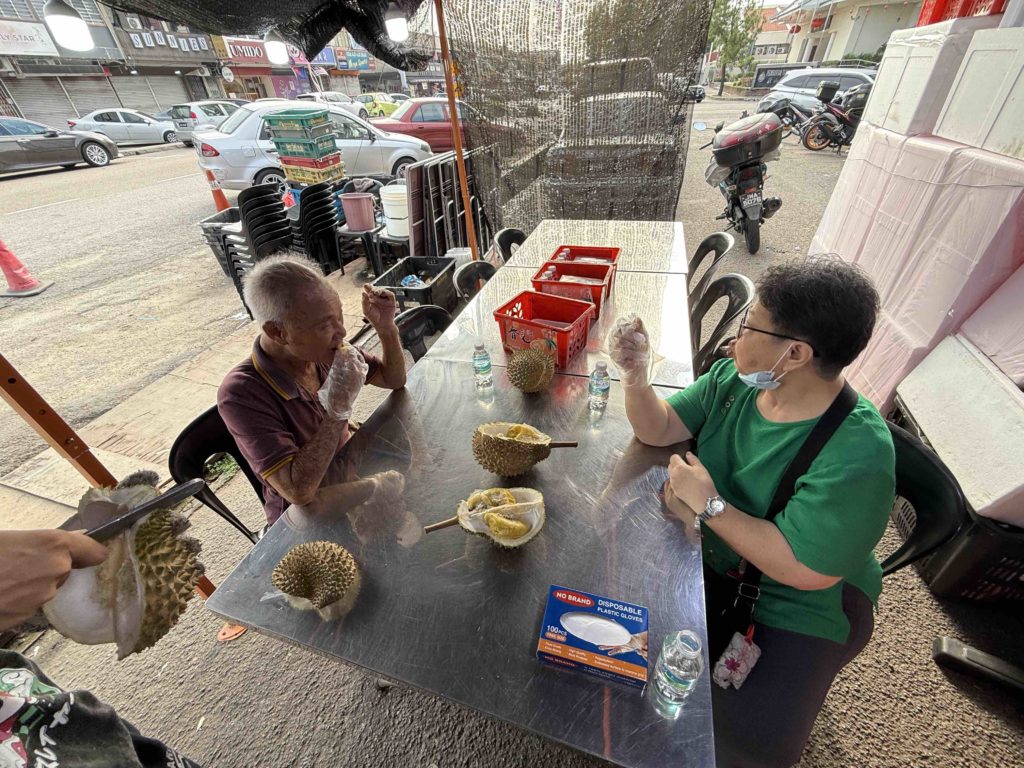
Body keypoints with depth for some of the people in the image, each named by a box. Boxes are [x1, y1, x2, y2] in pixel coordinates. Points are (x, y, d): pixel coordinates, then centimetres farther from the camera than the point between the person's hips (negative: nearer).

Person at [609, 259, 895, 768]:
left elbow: (806, 571, -27)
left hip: (800, 604, -4)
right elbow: (657, 429, -7)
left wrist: (710, 505, -25)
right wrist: (635, 375, -25)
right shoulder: (733, 378, -11)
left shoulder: (857, 453, -29)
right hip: (708, 551, 5)